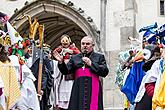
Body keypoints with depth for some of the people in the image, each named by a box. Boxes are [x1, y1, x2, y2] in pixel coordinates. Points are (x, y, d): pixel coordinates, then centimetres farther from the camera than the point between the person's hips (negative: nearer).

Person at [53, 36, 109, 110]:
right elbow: (66, 71, 9)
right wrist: (61, 62, -9)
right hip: (78, 91, 2)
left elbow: (105, 72, -1)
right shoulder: (74, 58, 18)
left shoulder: (99, 57, 11)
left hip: (93, 90, -2)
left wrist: (91, 64, -6)